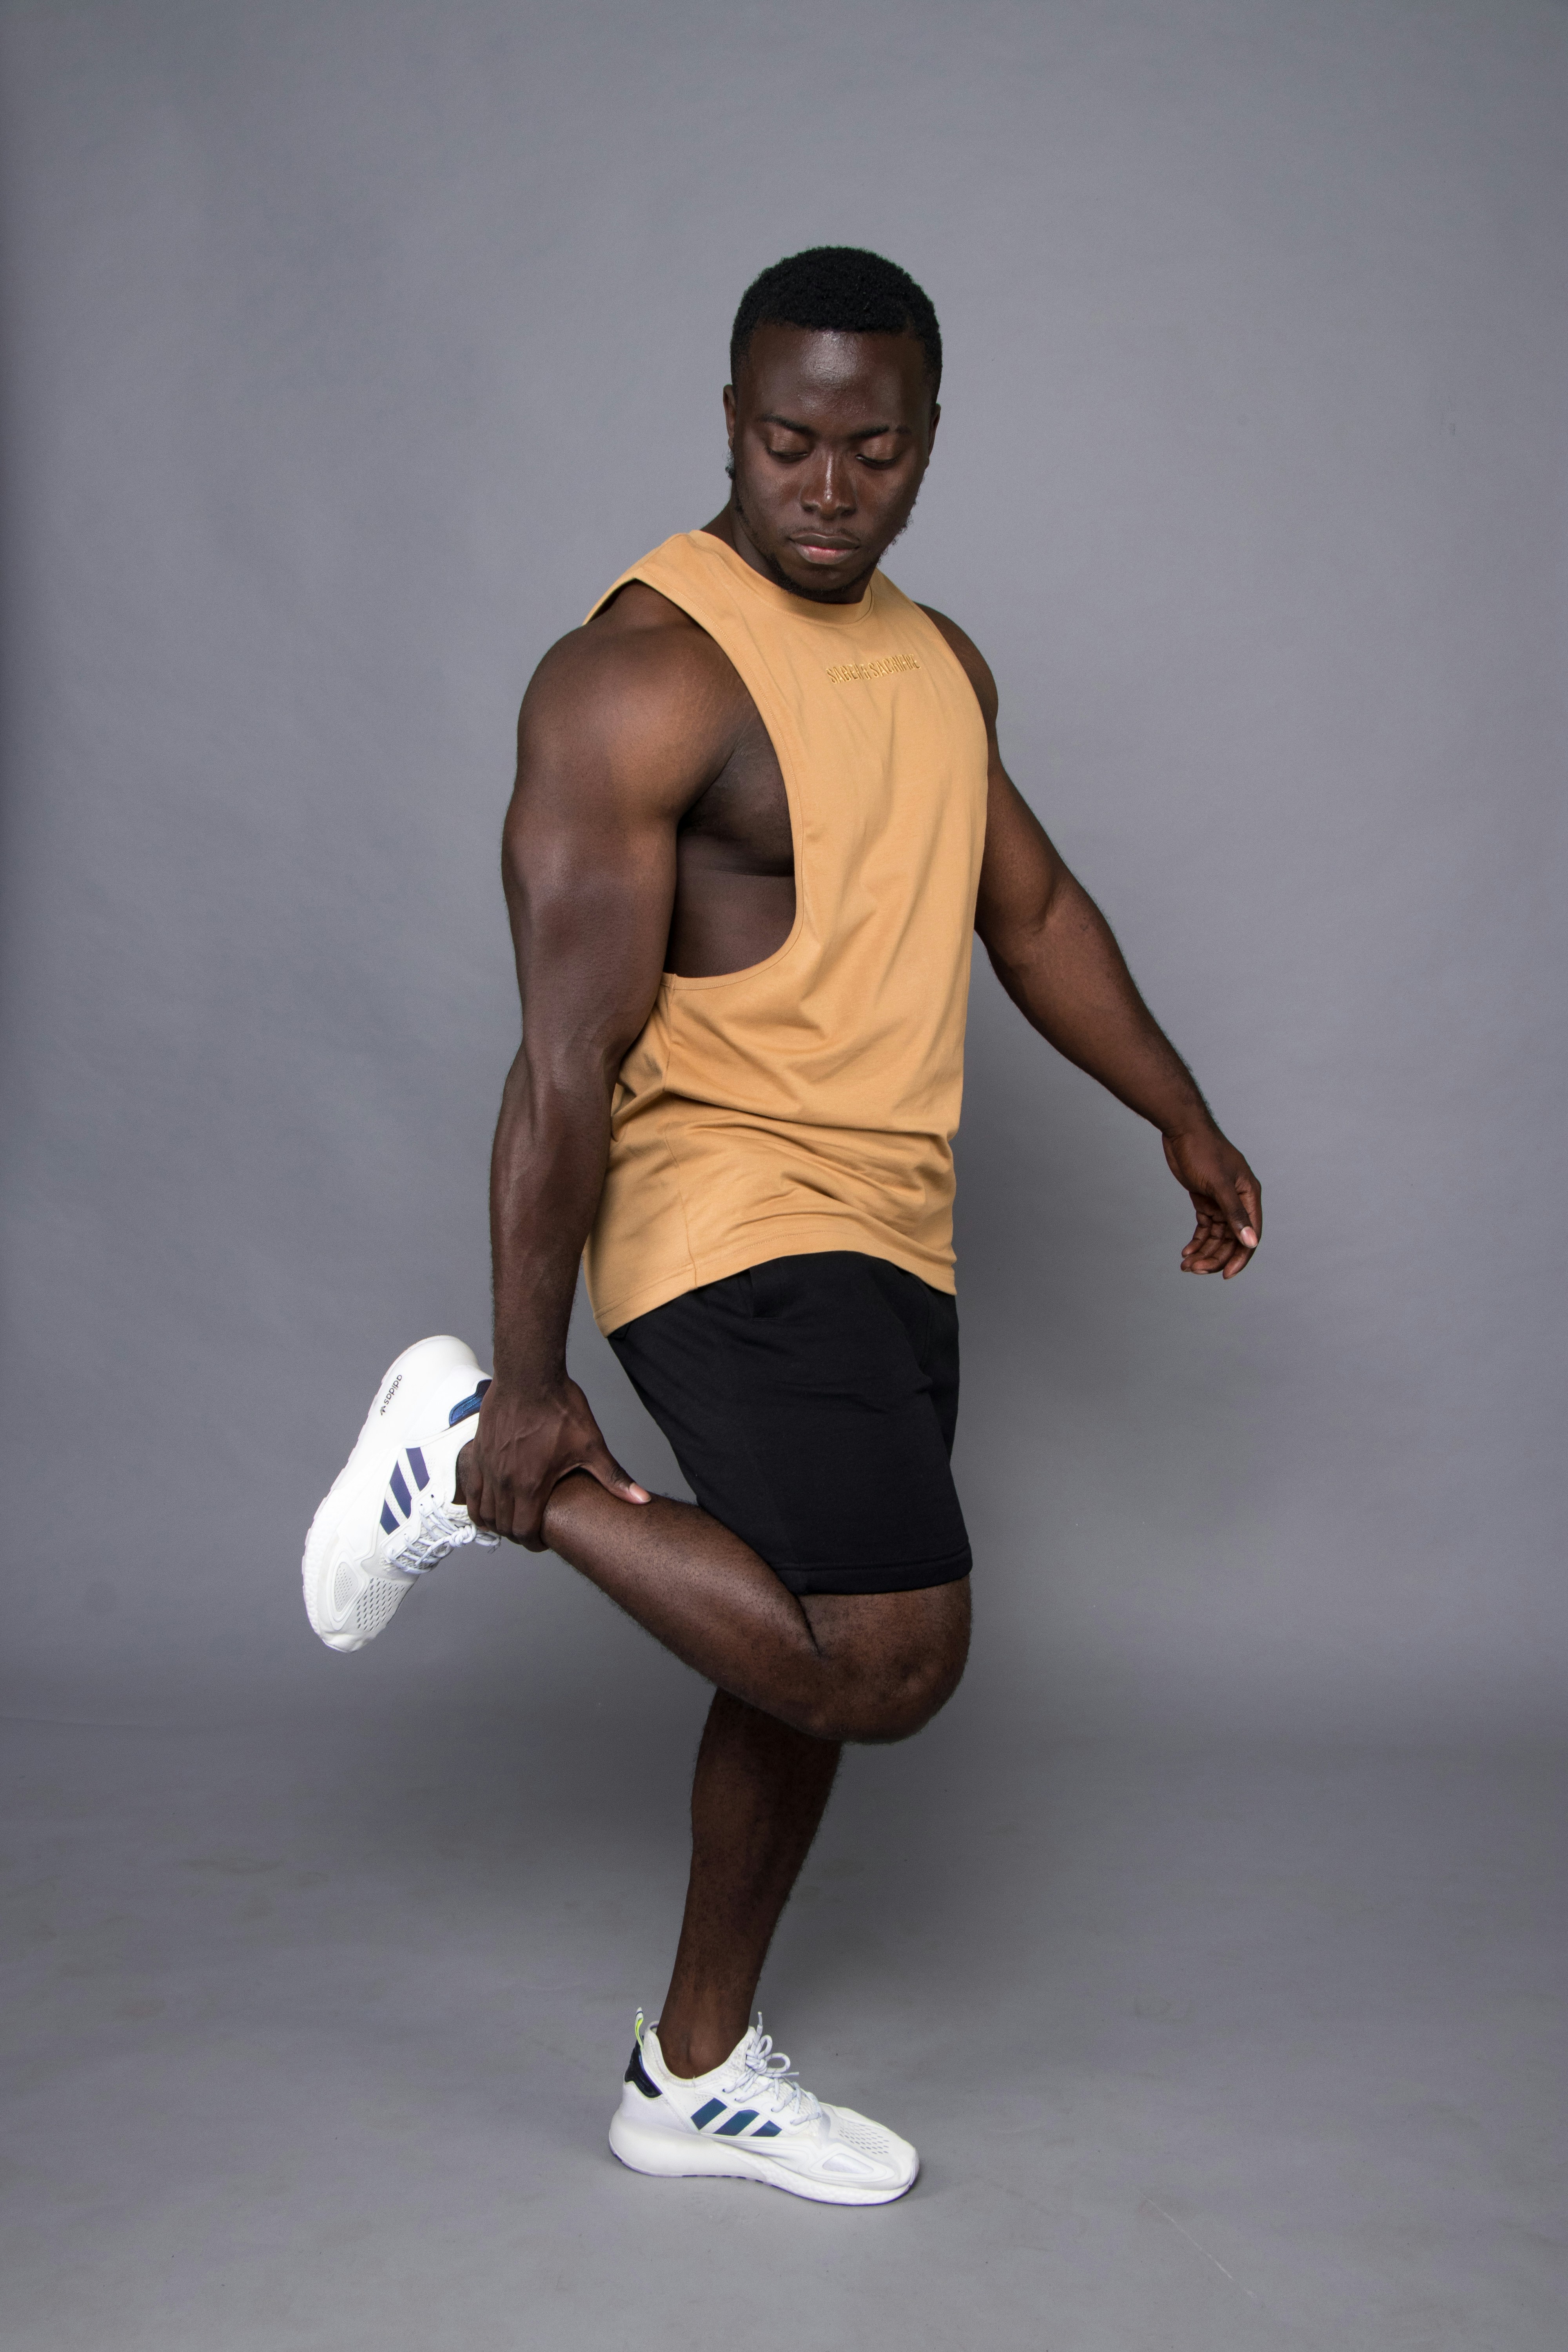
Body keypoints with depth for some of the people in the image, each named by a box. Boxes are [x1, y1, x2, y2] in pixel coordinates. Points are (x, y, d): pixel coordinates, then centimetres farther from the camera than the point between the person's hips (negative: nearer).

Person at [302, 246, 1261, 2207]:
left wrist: (1183, 1119, 26)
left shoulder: (936, 662, 11)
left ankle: (696, 2077, 32)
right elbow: (569, 1054, -20)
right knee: (889, 1657, -20)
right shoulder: (644, 673, -16)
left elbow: (1034, 906, 25)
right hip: (734, 1229, -8)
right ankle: (471, 1458, -3)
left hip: (893, 1237, 9)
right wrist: (530, 1384, -20)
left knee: (807, 1663, 15)